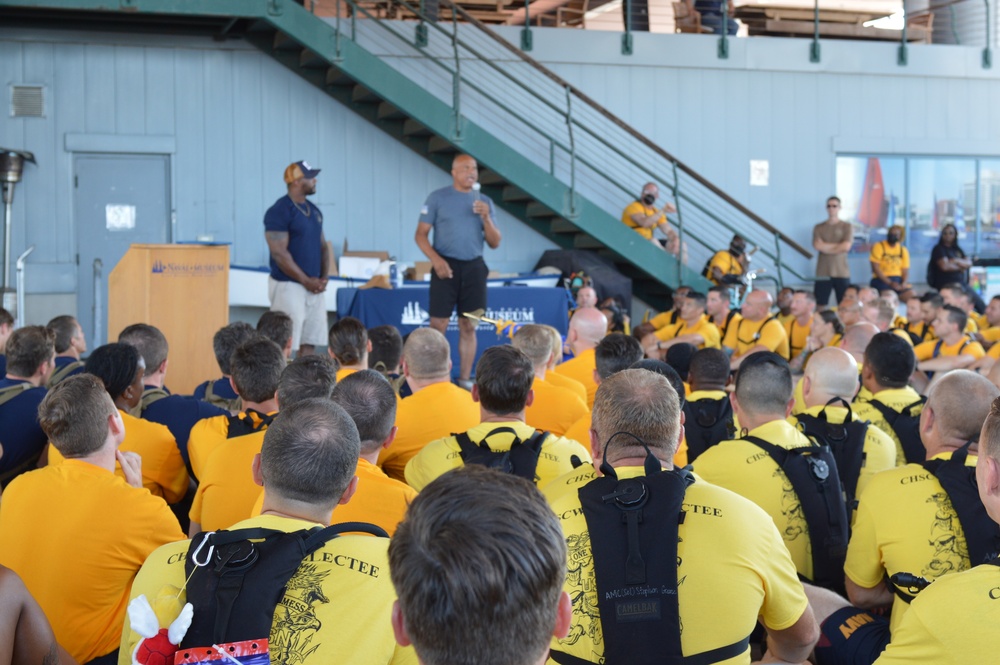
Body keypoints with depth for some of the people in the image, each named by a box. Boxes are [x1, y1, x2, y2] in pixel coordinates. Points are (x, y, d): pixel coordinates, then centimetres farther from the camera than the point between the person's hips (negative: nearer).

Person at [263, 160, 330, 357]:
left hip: (314, 287, 8)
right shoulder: (279, 211, -11)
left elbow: (323, 246, 18)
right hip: (289, 286, -8)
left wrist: (324, 277, 2)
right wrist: (306, 281, -15)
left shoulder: (314, 210, 14)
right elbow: (279, 253, -16)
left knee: (309, 343, 8)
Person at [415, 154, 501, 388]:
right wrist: (436, 259, -15)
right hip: (446, 266, -3)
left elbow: (495, 243, 9)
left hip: (474, 267, 3)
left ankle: (465, 379, 12)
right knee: (438, 325, -6)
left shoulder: (484, 202, 12)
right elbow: (421, 234, 0)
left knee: (468, 327, 5)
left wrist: (486, 218, -7)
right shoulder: (437, 198, 3)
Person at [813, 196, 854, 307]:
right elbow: (817, 246, -5)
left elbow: (846, 247, -8)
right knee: (820, 306, 0)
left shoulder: (847, 226, 5)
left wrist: (825, 247, -1)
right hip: (823, 273, 1)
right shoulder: (818, 227, 10)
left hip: (842, 273, -1)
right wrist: (838, 245, -3)